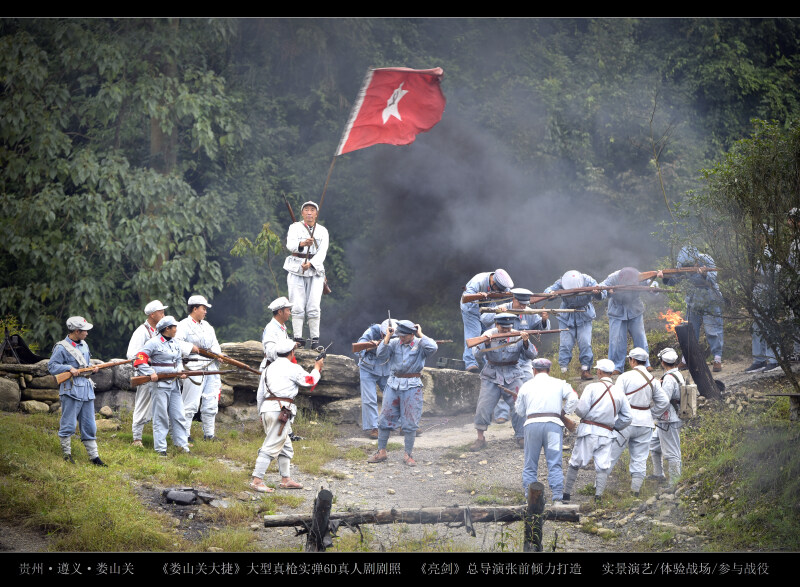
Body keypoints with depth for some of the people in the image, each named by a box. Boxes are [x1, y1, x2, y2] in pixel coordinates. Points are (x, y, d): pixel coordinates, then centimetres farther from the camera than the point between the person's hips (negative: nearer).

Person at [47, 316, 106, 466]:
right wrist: (69, 368, -20)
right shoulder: (62, 348, -8)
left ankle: (94, 456, 10)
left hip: (86, 390, 7)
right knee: (68, 425, -2)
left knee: (89, 426, 8)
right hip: (70, 390, -7)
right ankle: (66, 453, 9)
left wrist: (92, 369, 6)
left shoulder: (84, 345, 16)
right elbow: (51, 366, -11)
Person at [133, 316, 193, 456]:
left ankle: (182, 444, 13)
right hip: (160, 384, -7)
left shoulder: (176, 343, 13)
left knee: (178, 415, 7)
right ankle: (160, 448, 2)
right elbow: (140, 360, -11)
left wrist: (181, 371, 5)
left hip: (174, 383, 7)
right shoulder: (154, 343, -9)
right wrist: (151, 373, -20)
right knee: (161, 416, -2)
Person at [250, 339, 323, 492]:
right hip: (280, 409, -8)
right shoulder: (292, 368, -2)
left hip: (266, 409, 8)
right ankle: (256, 480, -15)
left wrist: (261, 414, 29)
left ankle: (286, 479, 22)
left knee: (286, 446, 18)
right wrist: (317, 368, 27)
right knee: (270, 447, -10)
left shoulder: (269, 369, 19)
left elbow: (260, 394, 21)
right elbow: (310, 381, 9)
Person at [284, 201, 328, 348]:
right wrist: (302, 244, -36)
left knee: (314, 307, -6)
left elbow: (322, 252, -2)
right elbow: (290, 245, -14)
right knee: (297, 306, -7)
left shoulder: (322, 231, 9)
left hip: (315, 269, 1)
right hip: (296, 269, -1)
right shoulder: (295, 227, 4)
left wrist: (311, 264, -19)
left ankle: (315, 339, -1)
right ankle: (298, 338, -7)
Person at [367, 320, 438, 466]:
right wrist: (387, 337, -10)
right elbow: (381, 355, -6)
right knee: (385, 419, 5)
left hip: (412, 387, -3)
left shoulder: (420, 344, -3)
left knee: (410, 423, 0)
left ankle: (408, 455, 9)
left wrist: (420, 335, -13)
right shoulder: (394, 343, 4)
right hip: (393, 385, 3)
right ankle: (381, 452, 15)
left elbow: (433, 348, -22)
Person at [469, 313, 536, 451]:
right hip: (491, 377, -1)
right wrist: (486, 343, -32)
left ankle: (521, 438, 3)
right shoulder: (489, 334, -5)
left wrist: (526, 342, -24)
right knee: (483, 407, -9)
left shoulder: (517, 336, -4)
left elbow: (531, 355, -7)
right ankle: (480, 438, 5)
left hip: (512, 377, 1)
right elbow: (477, 352, -14)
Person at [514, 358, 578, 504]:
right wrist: (563, 412, 10)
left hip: (532, 424, 1)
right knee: (555, 464, -1)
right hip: (553, 423, -1)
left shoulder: (526, 386, 13)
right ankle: (557, 498, -8)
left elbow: (520, 411, 17)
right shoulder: (559, 384, 9)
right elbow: (573, 399, -3)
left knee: (530, 464, 9)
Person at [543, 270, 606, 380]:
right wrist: (550, 293, -50)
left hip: (584, 316, 0)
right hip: (566, 317, 0)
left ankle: (585, 370, 0)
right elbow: (548, 291, -26)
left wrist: (598, 293, -43)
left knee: (585, 342, -10)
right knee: (565, 344, -9)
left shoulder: (588, 281, -17)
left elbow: (602, 296, -19)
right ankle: (563, 371, -2)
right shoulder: (561, 282, -17)